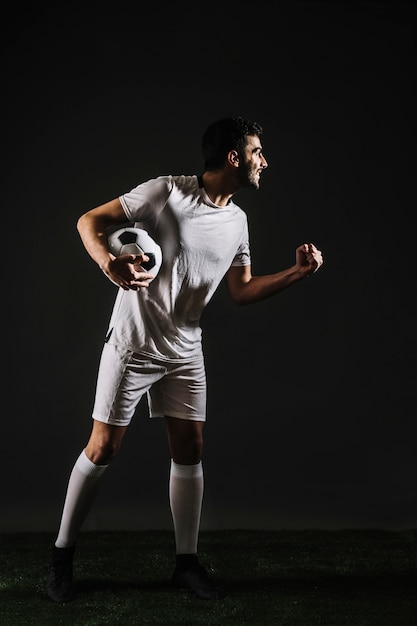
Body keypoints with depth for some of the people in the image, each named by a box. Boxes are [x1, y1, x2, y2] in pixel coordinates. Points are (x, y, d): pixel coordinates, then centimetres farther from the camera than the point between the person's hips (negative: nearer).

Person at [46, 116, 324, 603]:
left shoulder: (237, 221, 7)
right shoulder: (166, 192, -13)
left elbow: (242, 291, 14)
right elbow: (90, 220, -11)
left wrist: (297, 272, 2)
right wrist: (108, 261, -32)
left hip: (185, 352, 6)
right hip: (132, 344, -6)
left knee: (189, 450, 4)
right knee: (103, 447, -2)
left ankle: (186, 562, 17)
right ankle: (62, 555, 14)